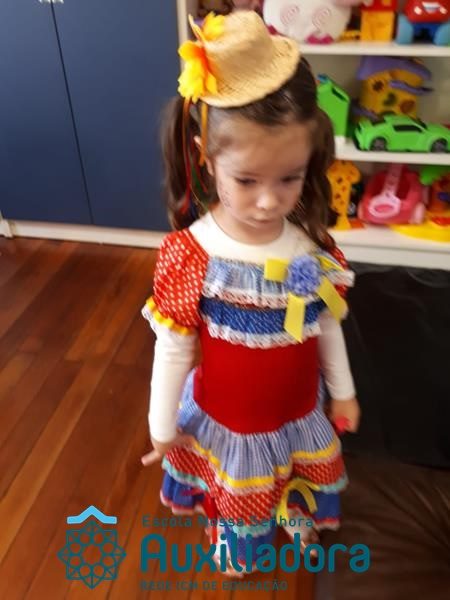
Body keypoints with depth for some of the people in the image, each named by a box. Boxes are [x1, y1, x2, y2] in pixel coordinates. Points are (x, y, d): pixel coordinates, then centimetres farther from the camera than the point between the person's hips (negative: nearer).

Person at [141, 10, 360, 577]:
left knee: (301, 477, 32)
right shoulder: (188, 256, -29)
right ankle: (236, 541, 63)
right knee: (238, 490, 28)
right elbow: (173, 349, -18)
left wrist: (342, 390, 8)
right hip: (226, 419, -2)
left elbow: (327, 326, -4)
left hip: (300, 409, 3)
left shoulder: (312, 246, -19)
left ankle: (298, 522, 67)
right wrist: (163, 427, -6)